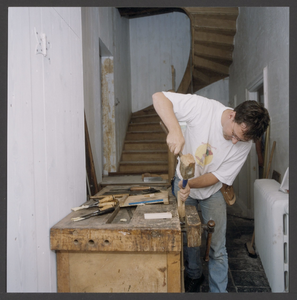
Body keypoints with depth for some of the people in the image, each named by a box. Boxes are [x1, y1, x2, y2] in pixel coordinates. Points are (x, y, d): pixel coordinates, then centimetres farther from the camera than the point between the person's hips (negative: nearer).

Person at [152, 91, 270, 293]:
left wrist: (191, 184, -35)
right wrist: (175, 130, -46)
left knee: (217, 248, 1)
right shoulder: (204, 108, -29)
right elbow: (159, 97, -31)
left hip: (212, 191, 1)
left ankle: (219, 291, 24)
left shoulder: (244, 144, -22)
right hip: (183, 184, 0)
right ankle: (194, 276, 41)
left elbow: (218, 176, -17)